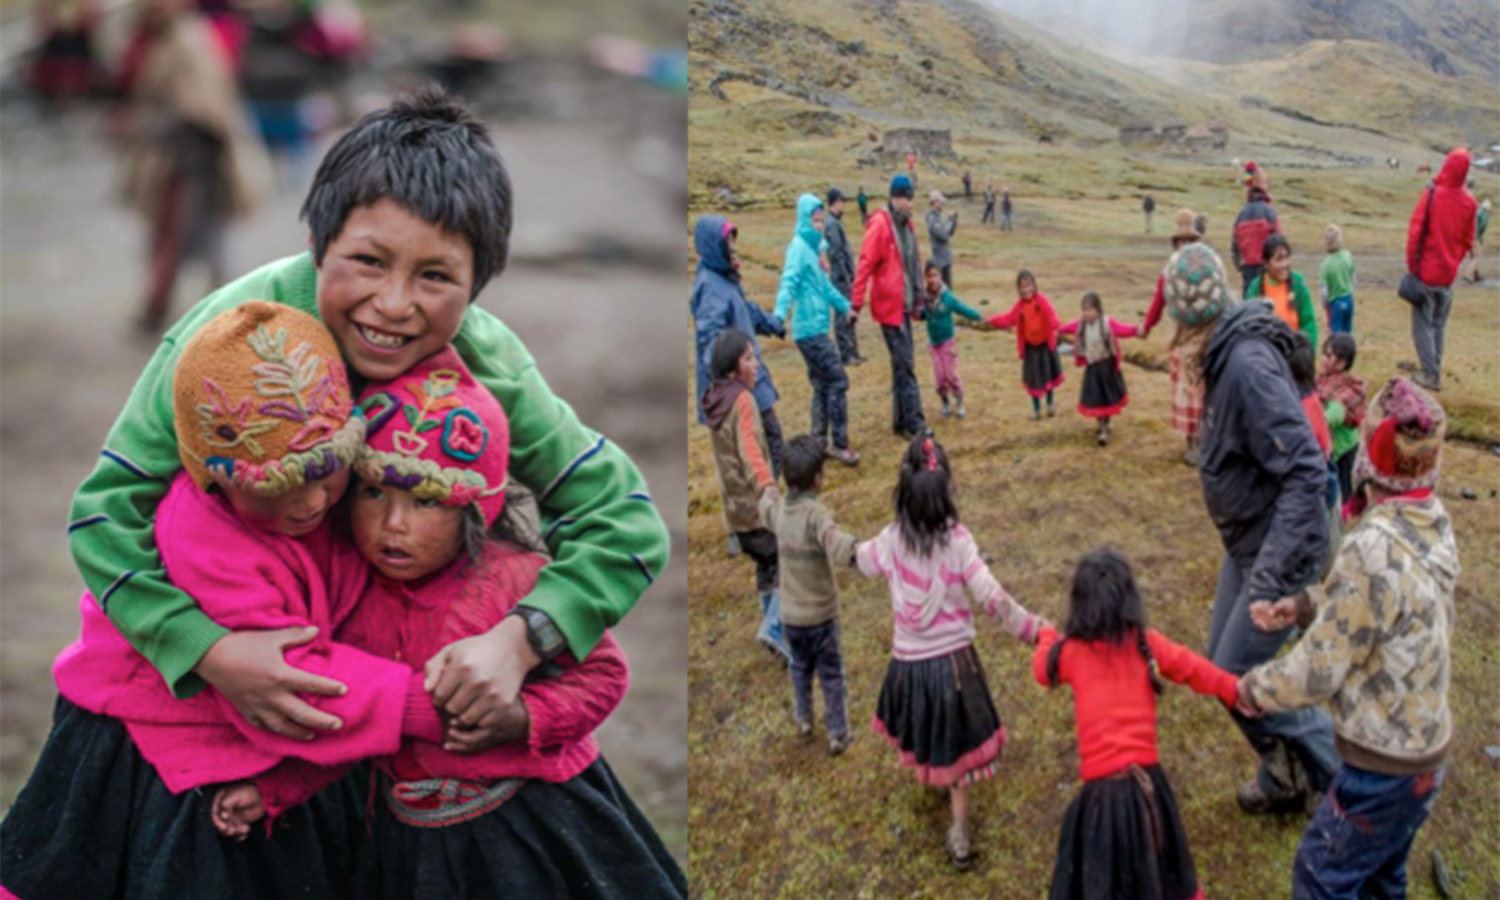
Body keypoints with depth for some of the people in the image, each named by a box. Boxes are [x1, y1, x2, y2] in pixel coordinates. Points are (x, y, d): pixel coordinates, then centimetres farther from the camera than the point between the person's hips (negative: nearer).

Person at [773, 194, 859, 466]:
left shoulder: (812, 247, 16)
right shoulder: (798, 246, -12)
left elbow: (825, 285, 28)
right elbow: (789, 282, -26)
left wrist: (845, 306, 38)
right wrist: (780, 313, -39)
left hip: (814, 329, 9)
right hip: (810, 329, -9)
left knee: (822, 386, 14)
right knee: (837, 382, -7)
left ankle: (820, 441, 21)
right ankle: (839, 444, -1)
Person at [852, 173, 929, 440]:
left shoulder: (907, 225, 11)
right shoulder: (880, 225, -14)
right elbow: (865, 265, -16)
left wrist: (917, 299, 20)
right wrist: (857, 304, -18)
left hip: (904, 305, 8)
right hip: (889, 305, -8)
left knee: (903, 364, 13)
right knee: (905, 366, -8)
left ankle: (901, 422, 21)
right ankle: (914, 424, -4)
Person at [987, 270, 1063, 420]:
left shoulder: (1041, 300, -16)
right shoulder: (1019, 305, -5)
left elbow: (1051, 316, -26)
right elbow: (1009, 319, -3)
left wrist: (1054, 325, -47)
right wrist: (993, 321, -17)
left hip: (1045, 343, -2)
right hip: (1030, 346, 2)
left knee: (1048, 374, 11)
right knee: (1033, 377, 7)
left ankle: (1050, 404, 32)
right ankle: (1036, 409, 20)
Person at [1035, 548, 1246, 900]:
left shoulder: (1071, 651, -4)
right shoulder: (1147, 642, -1)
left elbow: (1043, 670, 17)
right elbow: (1192, 668, 10)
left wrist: (1047, 637, 36)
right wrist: (1234, 690, 23)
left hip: (1102, 783, -3)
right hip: (1146, 774, 3)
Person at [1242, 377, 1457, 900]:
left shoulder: (1374, 551, -31)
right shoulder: (1433, 522, -6)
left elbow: (1318, 672, -22)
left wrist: (1254, 689, -5)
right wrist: (1305, 606, 3)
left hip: (1383, 768, -8)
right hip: (1427, 747, 8)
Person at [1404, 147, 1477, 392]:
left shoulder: (1432, 194, -15)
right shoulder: (1469, 201, -2)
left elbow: (1415, 232, -15)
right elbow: (1468, 240, 7)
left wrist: (1412, 265, -6)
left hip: (1427, 271, -4)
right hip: (1449, 273, 4)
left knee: (1424, 324, 3)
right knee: (1440, 324, 16)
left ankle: (1430, 373, 1)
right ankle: (1435, 371, 20)